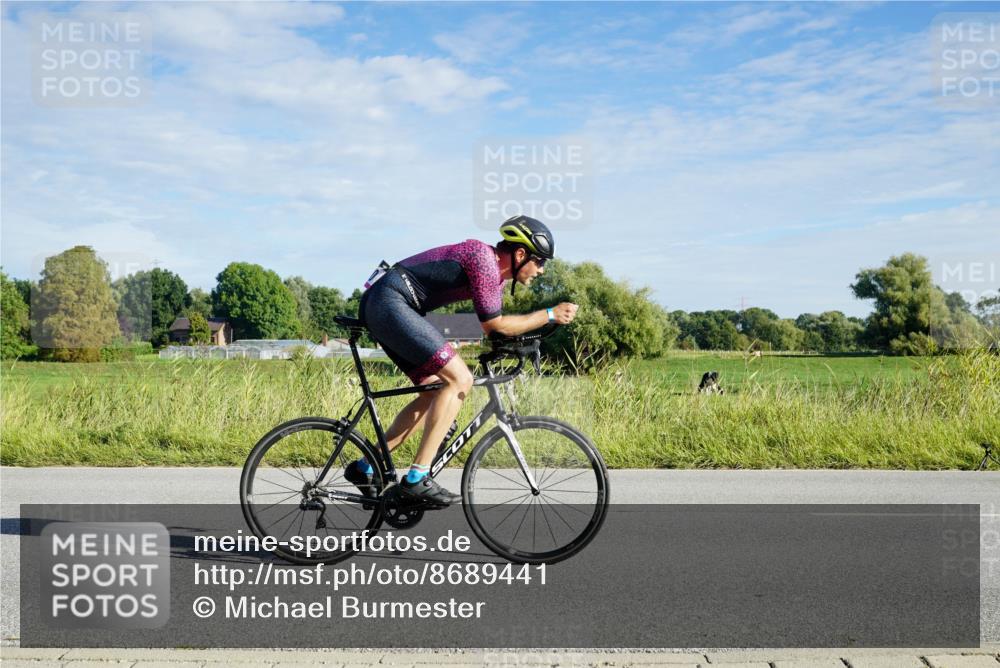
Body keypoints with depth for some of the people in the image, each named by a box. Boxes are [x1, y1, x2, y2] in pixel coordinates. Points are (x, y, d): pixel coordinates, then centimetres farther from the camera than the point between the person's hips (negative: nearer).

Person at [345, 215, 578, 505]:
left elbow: (495, 326, 23)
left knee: (435, 391, 11)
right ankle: (417, 479, -14)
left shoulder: (495, 273, 16)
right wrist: (550, 315, -5)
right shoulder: (484, 258, -13)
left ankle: (365, 468, 15)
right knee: (459, 379, -14)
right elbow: (493, 324, -11)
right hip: (390, 302, -11)